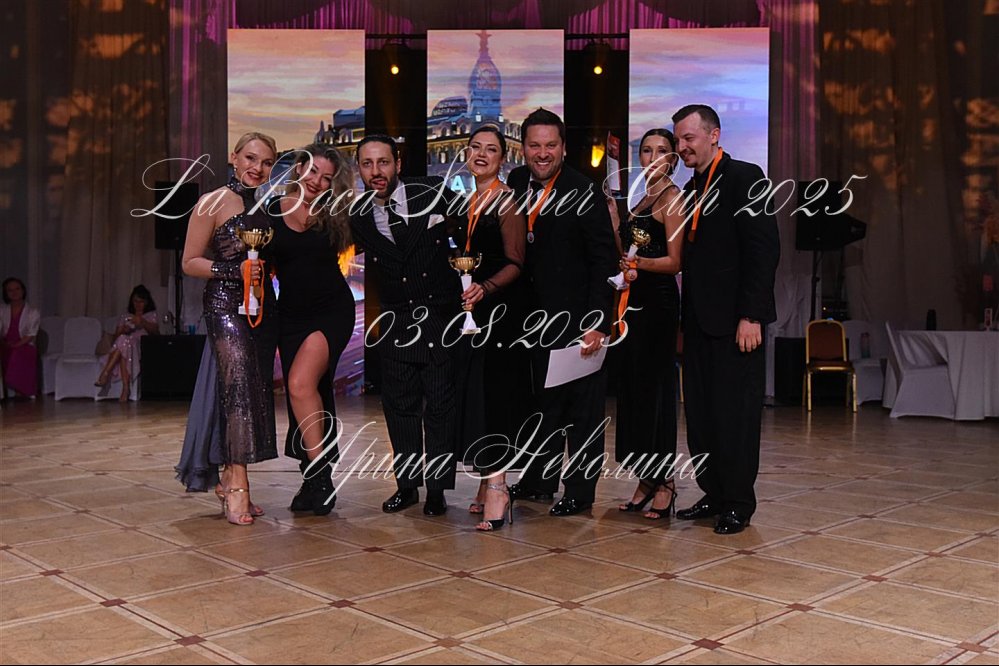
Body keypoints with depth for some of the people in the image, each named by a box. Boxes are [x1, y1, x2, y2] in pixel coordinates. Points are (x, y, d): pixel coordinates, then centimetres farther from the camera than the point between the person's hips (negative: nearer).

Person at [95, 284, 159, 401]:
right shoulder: (126, 317, 29)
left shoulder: (151, 315, 22)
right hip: (127, 345, 3)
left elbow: (155, 331, 1)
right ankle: (126, 388, -47)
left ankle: (105, 374, -41)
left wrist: (143, 323, -17)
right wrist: (122, 331, -7)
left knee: (124, 340, -36)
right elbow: (116, 336, 18)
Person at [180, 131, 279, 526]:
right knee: (240, 384, -19)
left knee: (255, 391, 5)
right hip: (224, 304, -6)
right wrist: (235, 270, -17)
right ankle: (238, 487, -19)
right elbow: (190, 263, -5)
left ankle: (230, 479, 17)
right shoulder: (213, 203, -2)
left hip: (263, 305, 6)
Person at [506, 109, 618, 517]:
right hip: (537, 318, 6)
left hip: (578, 318, -6)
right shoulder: (516, 183, 6)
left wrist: (598, 323, -20)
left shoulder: (584, 192, -13)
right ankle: (540, 480, 31)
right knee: (544, 402, 18)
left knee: (583, 408, 4)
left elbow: (604, 261, -14)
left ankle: (580, 491, 16)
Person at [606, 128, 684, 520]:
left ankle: (664, 483, 3)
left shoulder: (672, 197, -5)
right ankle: (645, 481, 16)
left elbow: (674, 261, -12)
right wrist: (613, 217, 6)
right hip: (633, 300, 8)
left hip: (658, 301, -8)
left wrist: (641, 263, -26)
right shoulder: (640, 197, 19)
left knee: (654, 387, -6)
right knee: (632, 387, 8)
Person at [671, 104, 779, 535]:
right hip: (699, 320, 8)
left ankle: (738, 504, 11)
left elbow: (764, 249, -14)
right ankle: (714, 495, 22)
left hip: (734, 319, -8)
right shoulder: (691, 190, 17)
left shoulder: (743, 177, -7)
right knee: (700, 414, 11)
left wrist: (750, 316, -19)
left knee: (735, 414, 0)